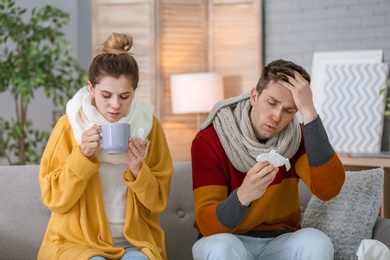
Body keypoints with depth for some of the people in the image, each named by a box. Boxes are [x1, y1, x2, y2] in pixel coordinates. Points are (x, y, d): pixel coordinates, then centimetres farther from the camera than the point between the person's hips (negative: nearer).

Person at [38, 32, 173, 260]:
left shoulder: (148, 125, 0)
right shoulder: (70, 125, -4)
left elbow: (159, 202, 3)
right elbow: (53, 199, -4)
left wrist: (138, 170, -16)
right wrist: (81, 156, -17)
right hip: (77, 241, -1)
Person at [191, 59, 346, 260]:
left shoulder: (298, 137, -7)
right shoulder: (209, 141, -16)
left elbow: (328, 189, -27)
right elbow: (207, 224, -22)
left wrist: (309, 113, -30)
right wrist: (243, 195, -44)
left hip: (279, 241, 3)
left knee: (317, 242, -29)